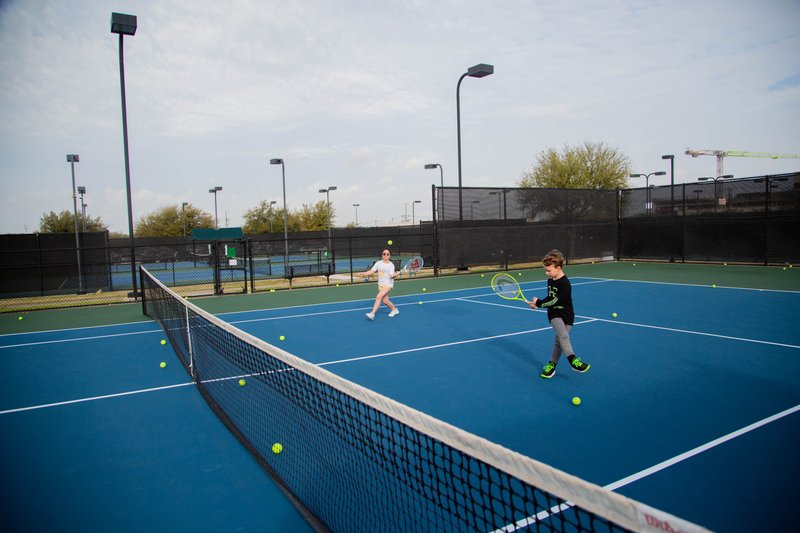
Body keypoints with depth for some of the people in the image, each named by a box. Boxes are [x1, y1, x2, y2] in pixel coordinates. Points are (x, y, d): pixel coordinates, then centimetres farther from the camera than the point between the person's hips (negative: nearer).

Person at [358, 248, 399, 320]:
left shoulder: (391, 265, -9)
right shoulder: (378, 263, 1)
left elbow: (392, 275, -16)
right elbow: (371, 271, -3)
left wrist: (394, 275, -39)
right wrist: (364, 273, -19)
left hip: (388, 284, -5)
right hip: (381, 284, 5)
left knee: (378, 297, -21)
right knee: (385, 301, 6)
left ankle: (372, 313, -20)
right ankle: (394, 310, 32)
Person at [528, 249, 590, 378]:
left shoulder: (564, 283, -18)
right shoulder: (550, 280, 5)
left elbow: (555, 300, -21)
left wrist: (539, 303, -13)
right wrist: (538, 303, 0)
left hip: (566, 315, -3)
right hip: (554, 313, 3)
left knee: (559, 340, 2)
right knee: (563, 336, -20)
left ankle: (551, 364, 15)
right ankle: (573, 360, -28)